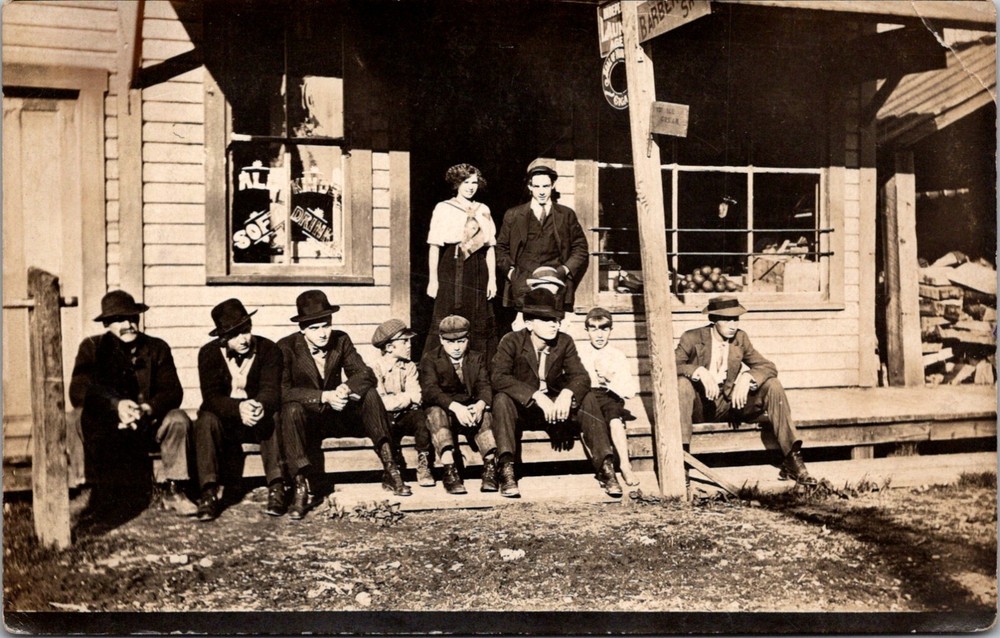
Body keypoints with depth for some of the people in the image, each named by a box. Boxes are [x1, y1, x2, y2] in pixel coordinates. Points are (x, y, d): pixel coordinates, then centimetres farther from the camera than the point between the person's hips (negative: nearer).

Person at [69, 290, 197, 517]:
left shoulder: (157, 348, 5)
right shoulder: (92, 348, 3)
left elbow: (173, 392, -7)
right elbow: (77, 393, -12)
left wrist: (147, 409, -29)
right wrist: (116, 406, -30)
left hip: (148, 425, 1)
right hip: (108, 428, -1)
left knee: (178, 419, -28)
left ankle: (173, 490, -18)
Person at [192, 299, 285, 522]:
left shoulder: (269, 350, -8)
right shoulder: (208, 353, -8)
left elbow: (271, 390, -19)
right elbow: (211, 397, -20)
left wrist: (261, 407, -45)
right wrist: (239, 408, -41)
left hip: (259, 421, 0)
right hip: (224, 422, 0)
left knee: (275, 417, -31)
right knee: (206, 420, -31)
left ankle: (276, 488, -32)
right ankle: (209, 492, -33)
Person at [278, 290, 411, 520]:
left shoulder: (341, 340, -1)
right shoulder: (286, 348, -12)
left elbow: (366, 375, -8)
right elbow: (282, 391, -22)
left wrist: (345, 388, -30)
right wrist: (324, 396, -33)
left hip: (336, 415, 3)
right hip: (306, 418, -3)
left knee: (369, 394, -20)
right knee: (292, 409, -35)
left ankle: (389, 470, -25)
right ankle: (302, 487, -35)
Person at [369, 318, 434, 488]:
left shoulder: (409, 367, 6)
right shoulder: (375, 368, -7)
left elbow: (416, 396, -10)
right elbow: (381, 402, -19)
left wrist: (395, 399, -22)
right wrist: (406, 397, -13)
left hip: (405, 416, 3)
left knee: (420, 415, -28)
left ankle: (423, 466, -21)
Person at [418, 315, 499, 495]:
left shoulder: (477, 358, 14)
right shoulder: (430, 359, 3)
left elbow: (484, 386, -2)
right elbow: (430, 390, -14)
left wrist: (480, 405, -28)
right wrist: (455, 407, -33)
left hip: (470, 411, 2)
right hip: (443, 410, -2)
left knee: (485, 414, -30)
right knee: (436, 411, -36)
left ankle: (490, 467, -40)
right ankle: (449, 471, -48)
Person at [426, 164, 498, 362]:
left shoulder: (483, 210, 13)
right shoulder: (443, 208, 2)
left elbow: (490, 247, 12)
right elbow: (434, 246, -2)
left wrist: (492, 278, 5)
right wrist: (433, 279, -8)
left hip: (477, 273, 4)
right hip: (451, 272, -4)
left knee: (480, 326, 4)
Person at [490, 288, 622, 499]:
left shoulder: (565, 342, -2)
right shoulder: (512, 341, -12)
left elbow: (581, 376, -10)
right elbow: (498, 377, -27)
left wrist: (567, 394, -35)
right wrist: (537, 396, -38)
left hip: (555, 408, 3)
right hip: (522, 410, -3)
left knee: (588, 399, -21)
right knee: (502, 398, -33)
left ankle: (605, 467, -22)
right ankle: (506, 469, -38)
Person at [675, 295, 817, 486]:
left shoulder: (740, 338, 4)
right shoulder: (692, 338, -7)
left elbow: (768, 367, 0)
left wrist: (747, 377, -21)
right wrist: (699, 371, -35)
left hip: (731, 402, 3)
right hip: (701, 404, -3)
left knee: (773, 385, -16)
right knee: (683, 383, -35)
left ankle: (791, 458, -17)